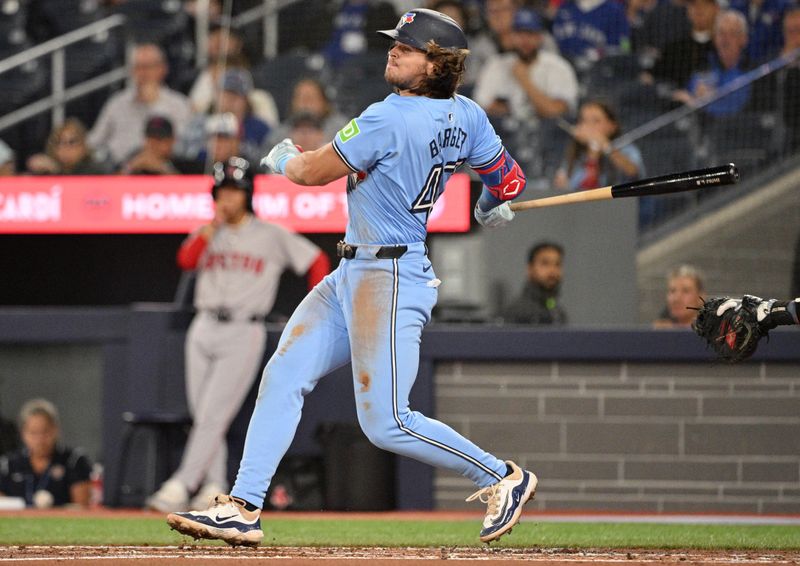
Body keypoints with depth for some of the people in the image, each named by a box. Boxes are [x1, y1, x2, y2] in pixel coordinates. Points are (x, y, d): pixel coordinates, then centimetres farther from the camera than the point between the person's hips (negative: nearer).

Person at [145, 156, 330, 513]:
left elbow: (317, 261, 3)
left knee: (212, 416, -12)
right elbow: (186, 260, -6)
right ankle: (214, 489, 11)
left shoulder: (272, 236, 2)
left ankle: (180, 488, -18)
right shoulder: (209, 234, 12)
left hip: (243, 333, -5)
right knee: (202, 417, 4)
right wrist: (213, 225, -11)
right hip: (204, 329, 5)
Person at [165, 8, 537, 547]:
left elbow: (311, 172, -12)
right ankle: (243, 508, 2)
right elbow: (509, 180, 15)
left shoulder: (389, 119, -21)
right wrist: (493, 205, 39)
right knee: (284, 376, 4)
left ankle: (504, 477, 6)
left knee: (387, 423, -10)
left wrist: (285, 157, 11)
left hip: (389, 276, -10)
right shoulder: (465, 116, 4)